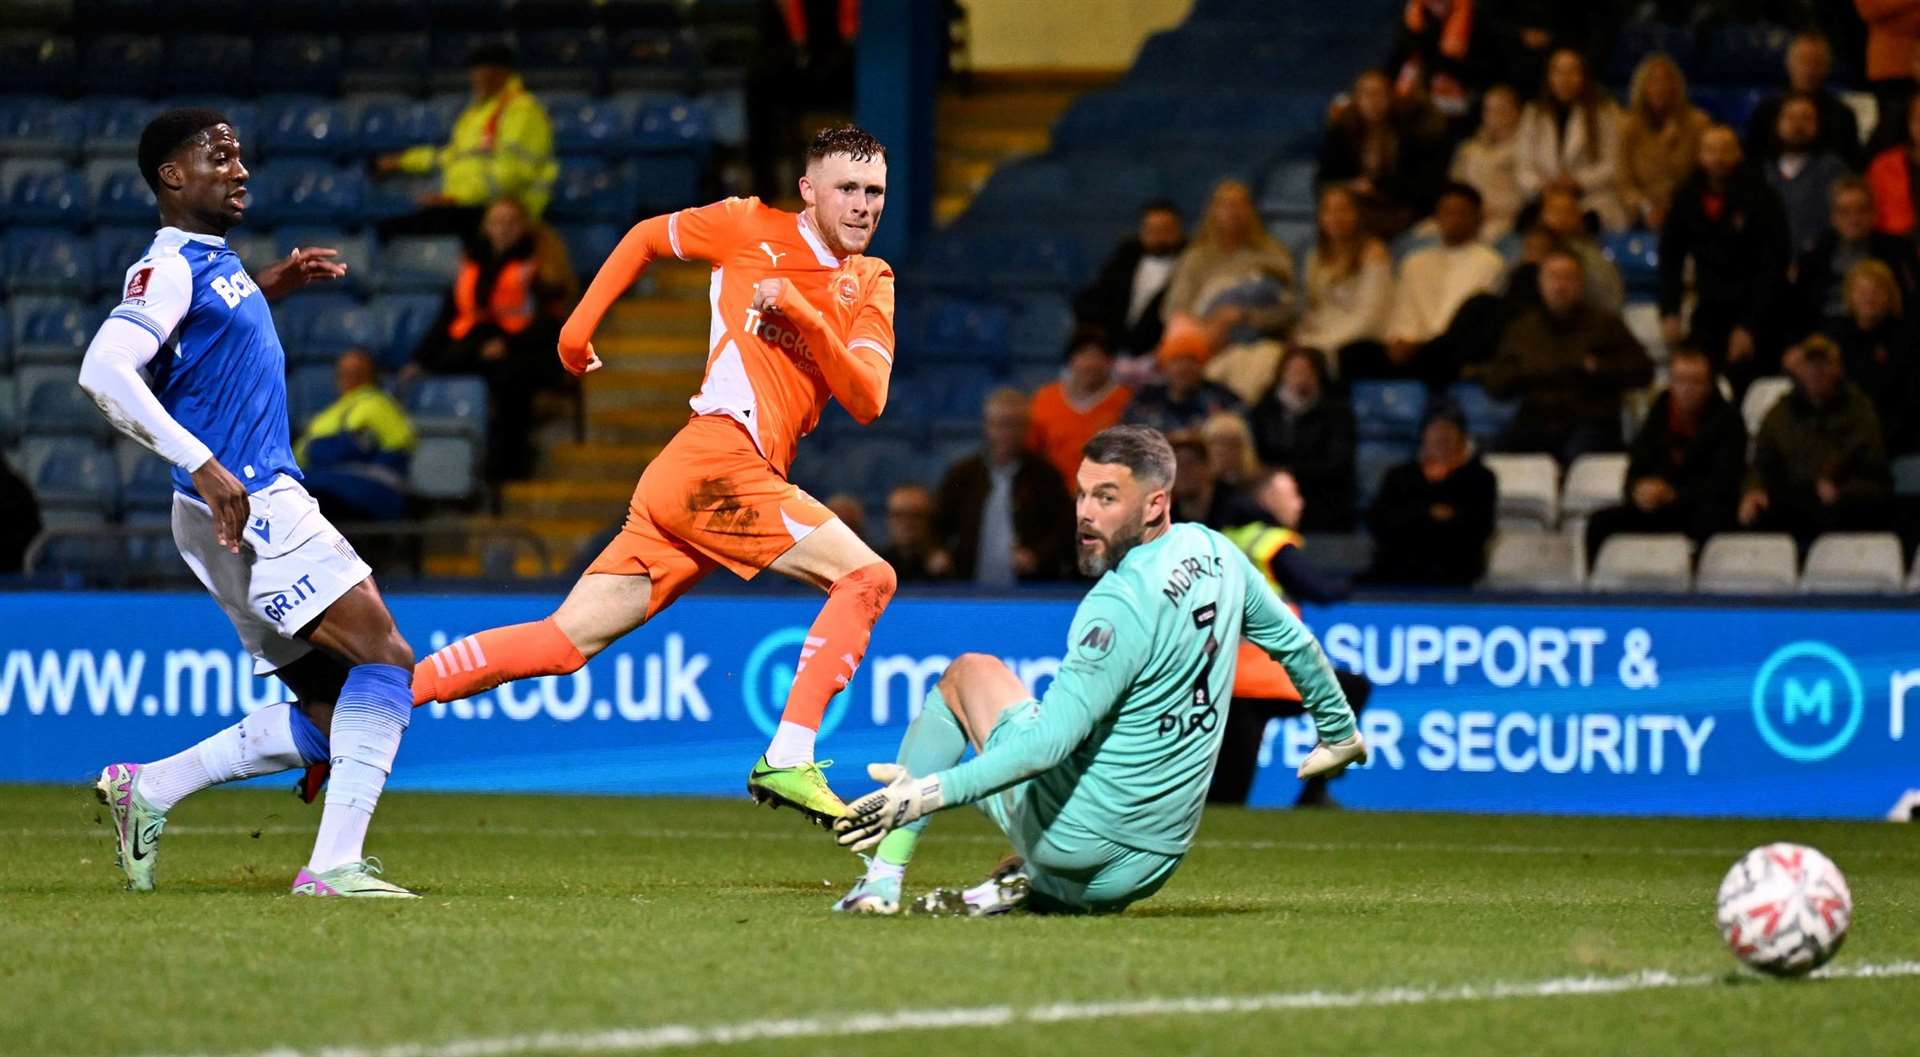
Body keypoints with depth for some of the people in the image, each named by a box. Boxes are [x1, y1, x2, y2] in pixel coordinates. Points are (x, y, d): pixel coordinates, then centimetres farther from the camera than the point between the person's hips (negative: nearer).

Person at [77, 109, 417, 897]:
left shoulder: (214, 261, 18)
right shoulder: (169, 266, -10)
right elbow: (103, 371, -24)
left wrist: (269, 288, 26)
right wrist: (204, 465, -29)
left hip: (266, 500, 10)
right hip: (245, 507, -10)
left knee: (332, 718, 7)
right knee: (387, 660, -16)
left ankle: (147, 789, 12)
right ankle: (334, 863, -20)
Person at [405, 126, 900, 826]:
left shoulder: (872, 285, 17)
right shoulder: (754, 227, 4)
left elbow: (867, 400, 4)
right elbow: (648, 236, 19)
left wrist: (803, 315, -8)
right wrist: (578, 327, 17)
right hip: (718, 459, -6)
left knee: (567, 640, 3)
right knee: (867, 578, -14)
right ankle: (787, 761, -18)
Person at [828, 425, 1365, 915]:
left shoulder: (1119, 606, -24)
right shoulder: (1214, 552, 1)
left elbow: (1048, 744, -28)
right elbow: (1295, 642, 18)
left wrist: (931, 792, -33)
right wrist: (1340, 730, 35)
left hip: (1075, 845, -7)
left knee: (969, 673, 14)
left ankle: (883, 879, 8)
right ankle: (1032, 885, 8)